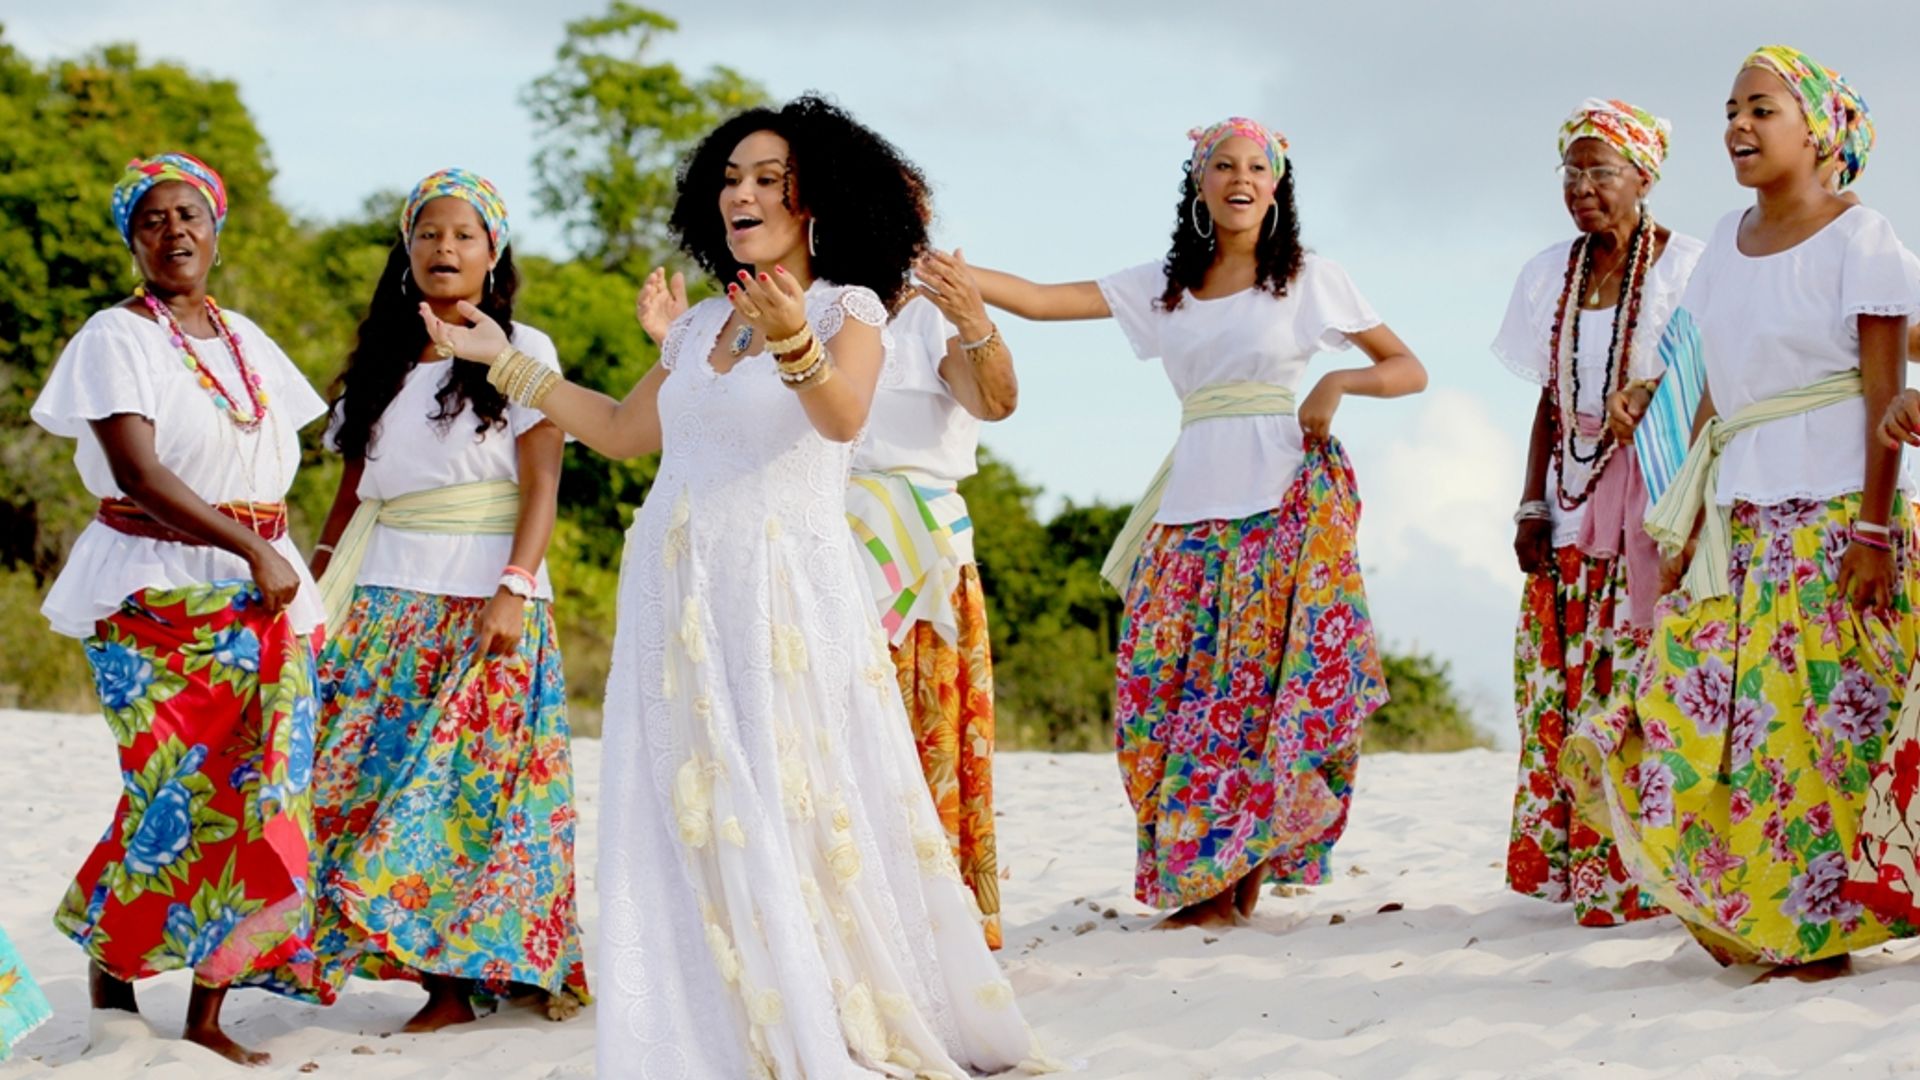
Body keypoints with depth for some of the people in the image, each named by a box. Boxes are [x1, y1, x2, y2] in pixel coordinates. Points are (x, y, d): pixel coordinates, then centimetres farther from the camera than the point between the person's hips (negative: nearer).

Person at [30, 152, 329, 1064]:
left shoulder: (244, 338, 15)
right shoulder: (117, 337, -5)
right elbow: (140, 474, -15)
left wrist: (280, 562, 3)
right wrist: (252, 551, -18)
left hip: (258, 590, 6)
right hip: (156, 596, -6)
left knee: (250, 792, -1)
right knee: (174, 794, -11)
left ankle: (208, 1016, 4)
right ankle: (111, 989, 9)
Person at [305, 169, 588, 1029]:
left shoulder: (522, 351, 4)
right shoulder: (381, 362, 17)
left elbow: (542, 483, -4)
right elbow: (353, 490, 16)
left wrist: (514, 588, -16)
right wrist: (313, 587, 6)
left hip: (484, 597, -4)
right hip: (386, 599, 4)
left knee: (470, 781, -8)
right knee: (360, 774, -6)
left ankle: (464, 975, -5)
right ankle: (441, 979, -4)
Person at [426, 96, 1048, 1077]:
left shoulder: (848, 308, -1)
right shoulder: (700, 324, 17)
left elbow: (843, 416, -21)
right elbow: (625, 431, 27)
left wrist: (794, 342, -41)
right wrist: (500, 358, 27)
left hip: (787, 597, -6)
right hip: (676, 593, 6)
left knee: (795, 816, -8)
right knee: (686, 830, 2)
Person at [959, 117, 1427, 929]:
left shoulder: (1311, 279, 8)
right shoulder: (1161, 287, 15)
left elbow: (1409, 370, 10)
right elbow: (1038, 299, 7)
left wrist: (1339, 382, -9)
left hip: (1282, 500, -3)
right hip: (1193, 504, 4)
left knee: (1260, 683, -11)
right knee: (1166, 685, -6)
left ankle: (1242, 874, -5)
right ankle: (1204, 879, -1)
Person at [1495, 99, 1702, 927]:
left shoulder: (1686, 268, -5)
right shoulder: (1552, 275, 12)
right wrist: (1531, 504, 9)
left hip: (1655, 507, -6)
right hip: (1573, 508, 6)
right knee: (1558, 690, 2)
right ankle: (1572, 860, 8)